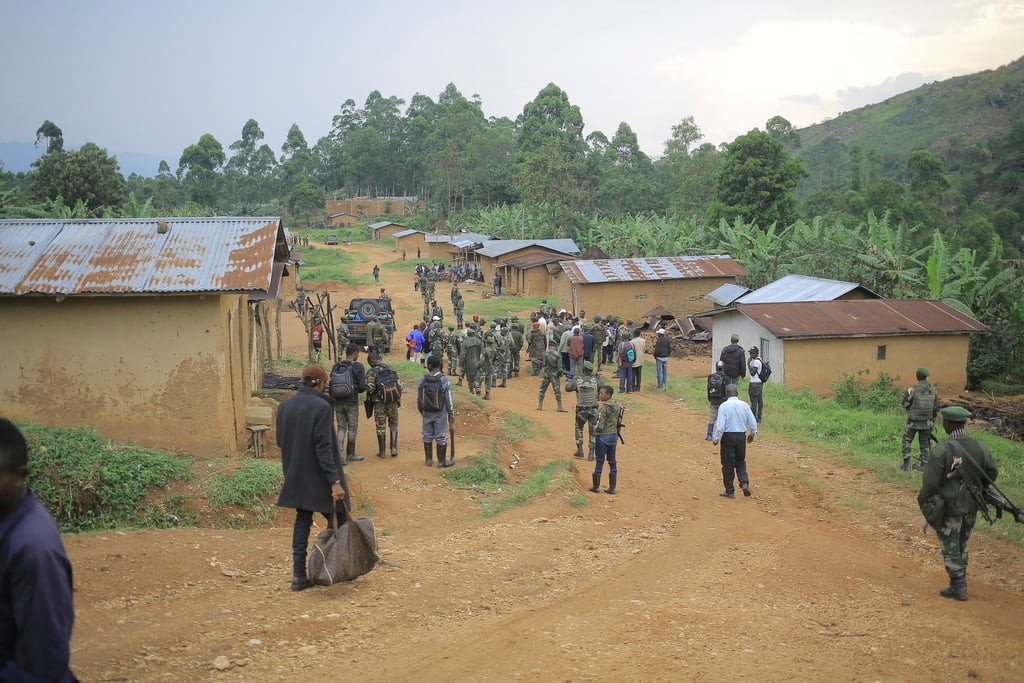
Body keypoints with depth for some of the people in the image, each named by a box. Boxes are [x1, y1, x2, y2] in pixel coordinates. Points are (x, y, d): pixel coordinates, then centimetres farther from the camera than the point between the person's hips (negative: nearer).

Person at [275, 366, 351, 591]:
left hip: (295, 477, 7)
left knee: (302, 521, 13)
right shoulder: (321, 406, -18)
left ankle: (299, 575, 12)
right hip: (318, 478, -7)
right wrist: (335, 481, -20)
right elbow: (324, 447, -22)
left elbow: (280, 440, 11)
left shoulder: (285, 405, 3)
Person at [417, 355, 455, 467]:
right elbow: (448, 399, -12)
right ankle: (441, 461, 13)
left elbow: (419, 399, 1)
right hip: (440, 413, -3)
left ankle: (428, 460, 23)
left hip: (427, 413, 3)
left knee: (427, 436, 15)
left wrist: (421, 412, 15)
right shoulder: (445, 381, -15)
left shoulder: (422, 380, -6)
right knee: (441, 437, 6)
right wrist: (451, 414, 0)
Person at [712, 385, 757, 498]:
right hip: (741, 436, 4)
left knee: (728, 464, 6)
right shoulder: (744, 405, 0)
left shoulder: (724, 406, -13)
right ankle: (745, 483, 2)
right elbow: (753, 422, 4)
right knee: (740, 462, 21)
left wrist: (716, 438, -4)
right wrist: (752, 434, 21)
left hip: (728, 436, -4)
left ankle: (730, 491, 12)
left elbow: (720, 425, -16)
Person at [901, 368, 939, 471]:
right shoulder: (933, 389, -5)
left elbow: (904, 404, -8)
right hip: (926, 422, 4)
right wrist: (933, 420, 14)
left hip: (913, 421, -4)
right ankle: (924, 465, 17)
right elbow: (935, 407, 3)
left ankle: (906, 464, 10)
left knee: (907, 441, 12)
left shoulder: (912, 390, -21)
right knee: (924, 443, 16)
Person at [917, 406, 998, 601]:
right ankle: (959, 583, 29)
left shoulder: (941, 450, -21)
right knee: (962, 545, 21)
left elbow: (930, 482, -19)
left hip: (949, 507, -5)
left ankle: (958, 588, 11)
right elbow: (992, 473, 5)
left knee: (950, 548, 8)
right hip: (971, 506, 6)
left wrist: (922, 501, -3)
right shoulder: (980, 446, -5)